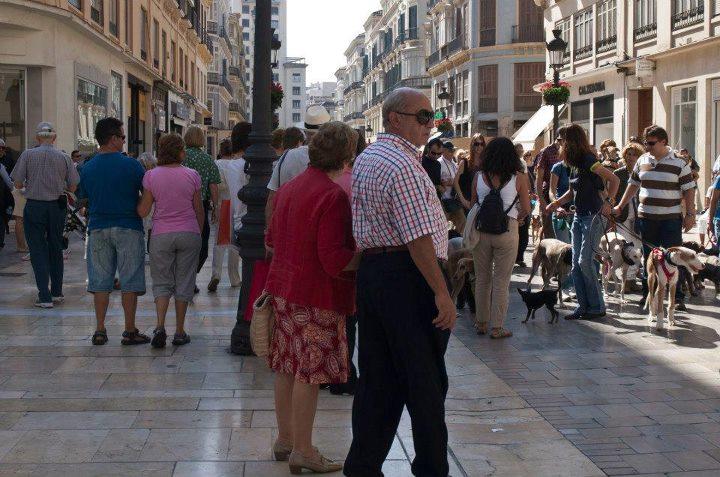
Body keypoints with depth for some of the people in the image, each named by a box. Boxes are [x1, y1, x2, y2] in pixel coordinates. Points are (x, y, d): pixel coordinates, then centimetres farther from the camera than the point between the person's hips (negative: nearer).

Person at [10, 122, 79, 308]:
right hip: (58, 206, 2)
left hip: (34, 207, -2)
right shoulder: (64, 157, -2)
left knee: (38, 251, 3)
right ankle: (57, 292, 23)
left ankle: (45, 296, -3)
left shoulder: (28, 155, -7)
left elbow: (18, 184, -6)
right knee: (56, 249, 16)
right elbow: (73, 187, 0)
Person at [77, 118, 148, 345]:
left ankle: (100, 330, 10)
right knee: (129, 280, 3)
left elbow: (82, 199, 13)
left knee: (100, 280, 8)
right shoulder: (130, 165, -9)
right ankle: (130, 331, 5)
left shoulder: (87, 168, 3)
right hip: (128, 228, -3)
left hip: (98, 228, 4)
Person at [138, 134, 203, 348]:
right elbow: (199, 210, 4)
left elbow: (143, 211, -3)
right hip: (189, 233, 0)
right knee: (184, 282, 9)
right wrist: (198, 233, 18)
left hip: (161, 235, 0)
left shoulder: (151, 176, -4)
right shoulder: (192, 175, -3)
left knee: (161, 282, 9)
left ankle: (160, 327, -8)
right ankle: (180, 332, 12)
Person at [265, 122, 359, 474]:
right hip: (317, 296, -9)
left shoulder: (288, 188, 11)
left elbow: (271, 239, 21)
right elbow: (335, 259, -23)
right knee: (310, 372, -1)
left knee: (287, 367, 15)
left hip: (284, 288, 9)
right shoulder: (334, 195, -17)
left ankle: (285, 439, 26)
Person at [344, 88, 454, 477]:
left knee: (377, 377, 13)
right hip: (408, 275, -9)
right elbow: (418, 237, -21)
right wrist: (442, 293, -19)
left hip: (370, 268, 9)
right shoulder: (402, 165, -15)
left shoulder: (365, 159, 16)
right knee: (425, 380, 2)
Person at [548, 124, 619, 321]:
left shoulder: (588, 160, -15)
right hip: (579, 216, 9)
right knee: (576, 264, 5)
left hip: (594, 216, -9)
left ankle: (597, 306, -1)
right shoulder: (574, 163, 11)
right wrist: (556, 203, 15)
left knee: (585, 261, -11)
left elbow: (614, 179, -19)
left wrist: (608, 201, -27)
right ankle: (583, 306, 11)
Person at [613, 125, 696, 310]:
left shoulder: (679, 163, -4)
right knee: (648, 257, 9)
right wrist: (620, 207, 17)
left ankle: (678, 297, 2)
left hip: (671, 218, -4)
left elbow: (689, 190, -2)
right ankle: (647, 293, 18)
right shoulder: (642, 161, 9)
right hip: (646, 216, 4)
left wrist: (690, 215, -8)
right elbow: (633, 185, 18)